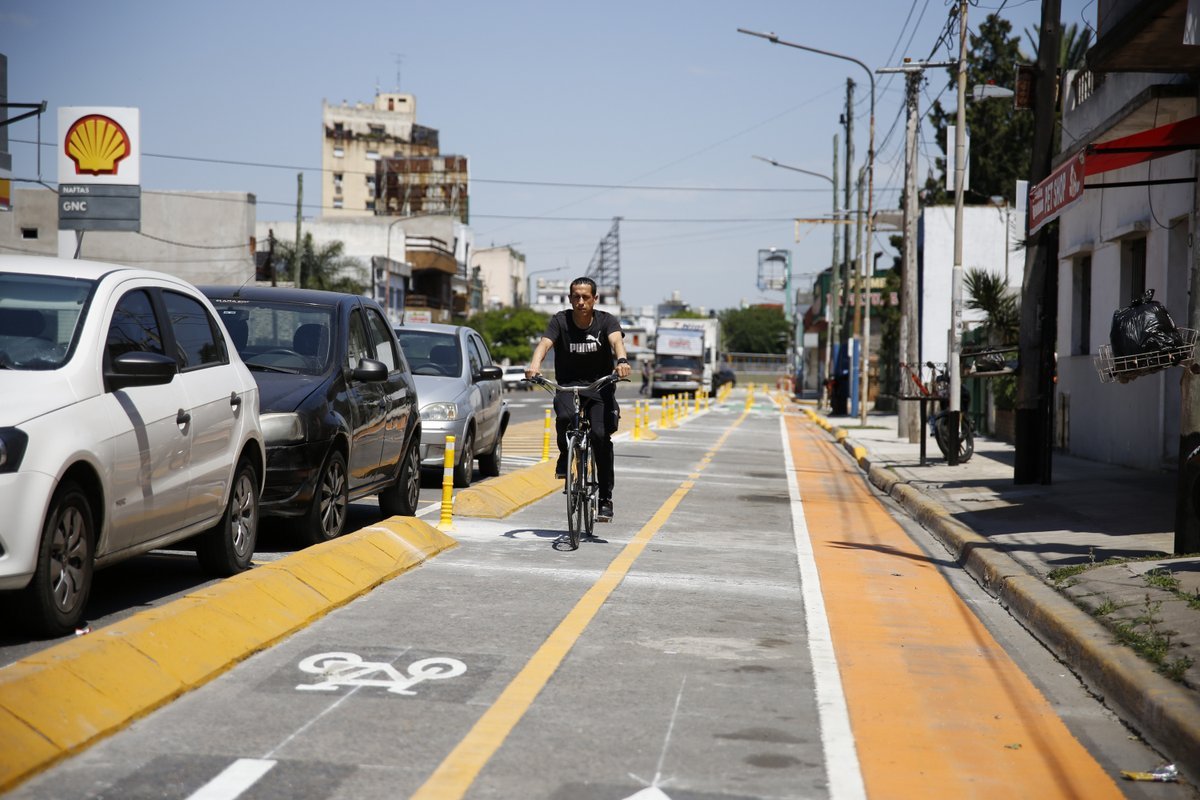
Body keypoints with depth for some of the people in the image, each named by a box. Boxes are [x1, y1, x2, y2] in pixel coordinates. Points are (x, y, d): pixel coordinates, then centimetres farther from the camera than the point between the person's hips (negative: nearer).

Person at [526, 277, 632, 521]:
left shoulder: (606, 321, -5)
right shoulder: (560, 321, -4)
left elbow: (616, 340, -25)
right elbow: (545, 343, -21)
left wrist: (622, 360, -48)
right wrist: (535, 365, -43)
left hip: (600, 386, 0)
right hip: (568, 385, 0)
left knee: (601, 435, -21)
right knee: (565, 417, -33)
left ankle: (606, 498, -8)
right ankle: (565, 458, -1)